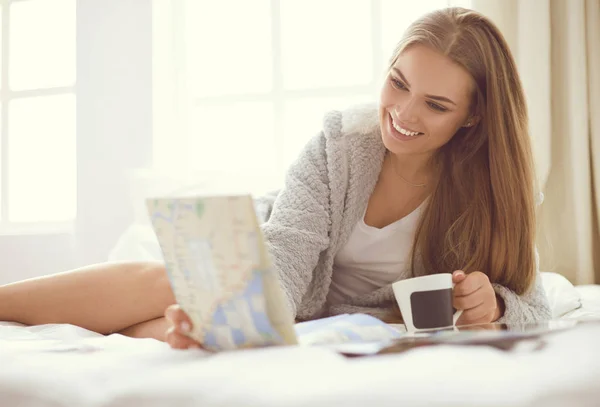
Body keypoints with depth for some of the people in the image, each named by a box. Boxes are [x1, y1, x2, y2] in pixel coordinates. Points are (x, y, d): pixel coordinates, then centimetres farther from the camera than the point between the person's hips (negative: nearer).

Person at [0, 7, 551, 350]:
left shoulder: (496, 185, -14)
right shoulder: (340, 141, -13)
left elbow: (534, 308, -10)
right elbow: (286, 250, -24)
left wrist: (494, 305, -36)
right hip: (287, 321, 2)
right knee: (167, 280, -26)